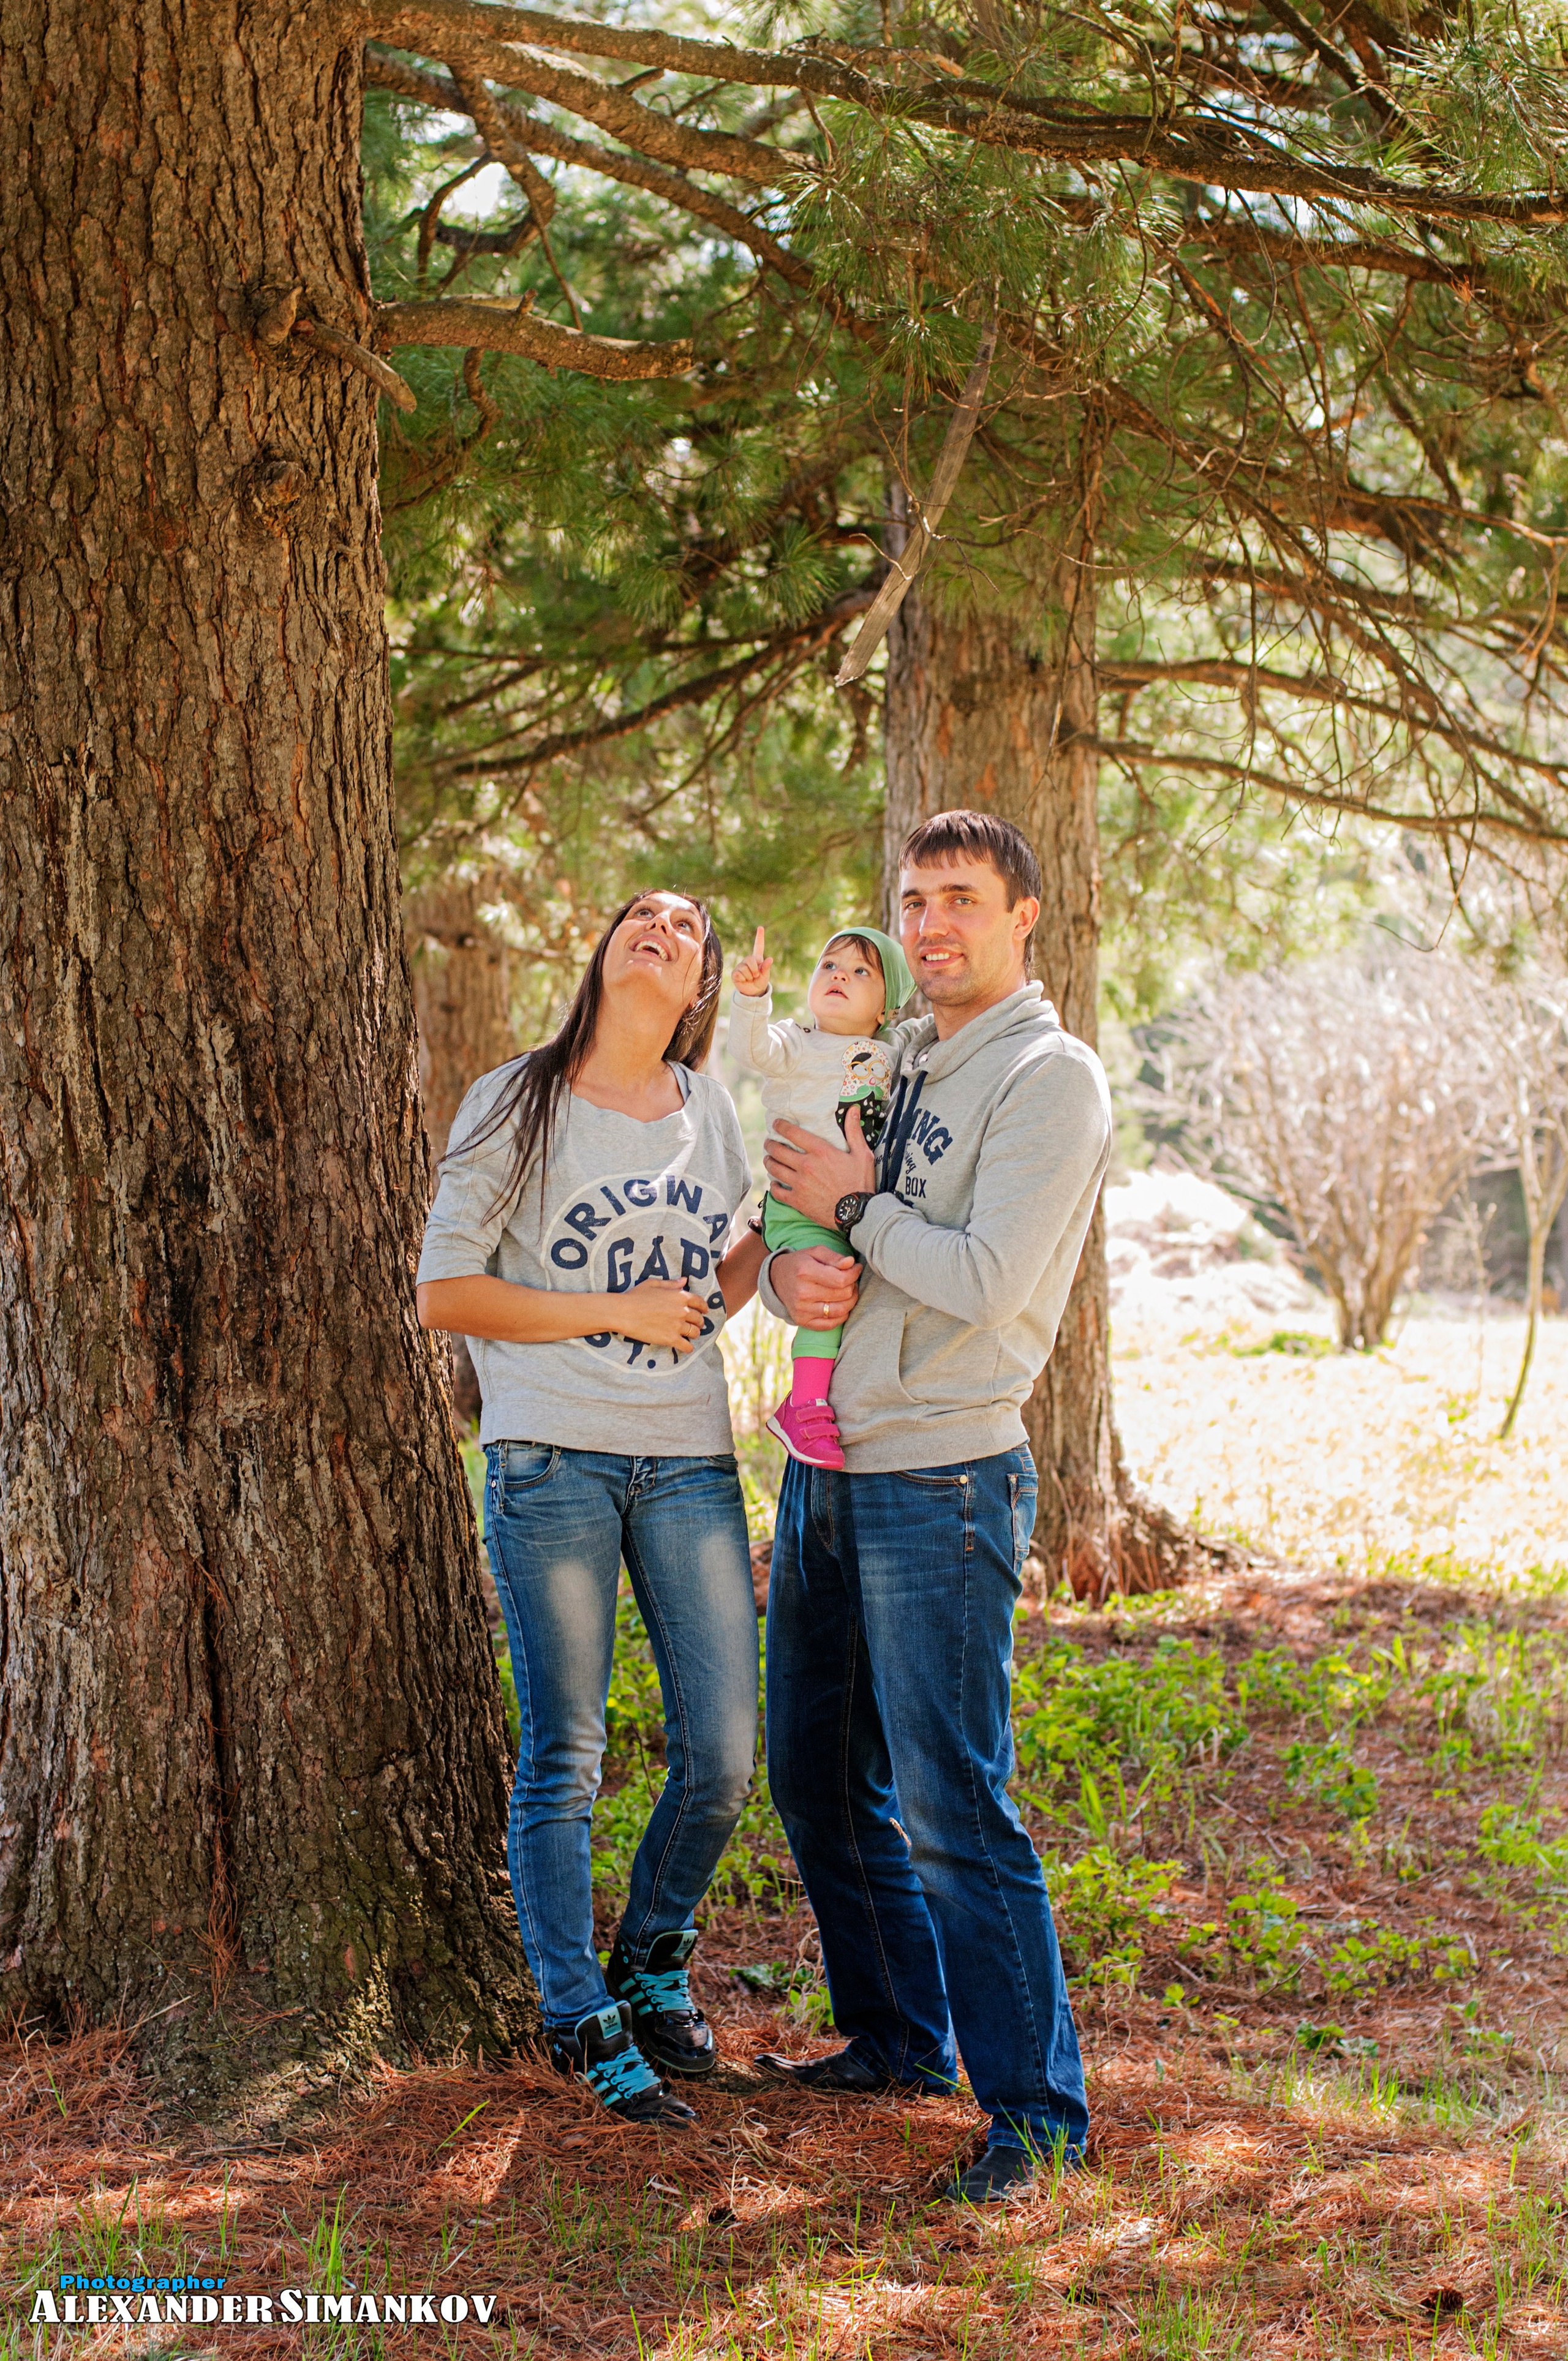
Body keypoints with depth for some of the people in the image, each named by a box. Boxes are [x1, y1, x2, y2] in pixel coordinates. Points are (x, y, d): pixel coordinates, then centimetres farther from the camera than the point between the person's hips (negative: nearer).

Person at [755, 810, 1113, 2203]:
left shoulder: (1052, 1080, -8)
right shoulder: (891, 1067, 16)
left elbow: (987, 1280, -19)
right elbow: (802, 1225, 18)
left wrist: (855, 1204, -10)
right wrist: (783, 1275, -5)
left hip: (941, 1485, -8)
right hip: (824, 1471, 8)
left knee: (953, 1807, -9)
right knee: (818, 1776, 14)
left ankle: (1037, 2113, -1)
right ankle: (898, 2039, 30)